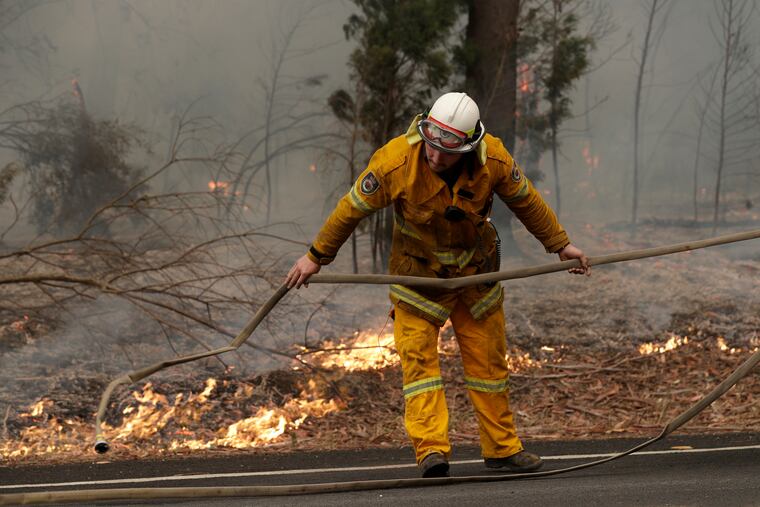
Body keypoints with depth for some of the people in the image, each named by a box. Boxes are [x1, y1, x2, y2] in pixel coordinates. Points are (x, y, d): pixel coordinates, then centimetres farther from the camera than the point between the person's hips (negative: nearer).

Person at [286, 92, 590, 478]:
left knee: (488, 358, 10)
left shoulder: (493, 159, -21)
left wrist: (560, 244, 9)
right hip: (417, 269, -2)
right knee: (418, 357, -14)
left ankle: (502, 448, 21)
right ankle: (431, 450, -20)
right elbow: (353, 208, -14)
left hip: (476, 270, 2)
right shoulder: (395, 160, -28)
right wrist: (316, 257, -5)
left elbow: (525, 201, -1)